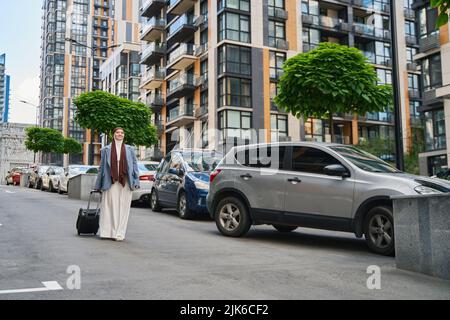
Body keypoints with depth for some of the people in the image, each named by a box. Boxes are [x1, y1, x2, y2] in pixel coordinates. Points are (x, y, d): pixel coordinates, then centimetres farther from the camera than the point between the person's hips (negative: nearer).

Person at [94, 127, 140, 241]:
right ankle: (108, 232, 5)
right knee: (110, 207, -2)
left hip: (125, 182, 1)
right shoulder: (106, 150, 11)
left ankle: (119, 233, 5)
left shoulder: (130, 150, 12)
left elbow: (135, 165, 10)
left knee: (122, 208, 1)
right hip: (111, 182, -1)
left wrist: (135, 181, -1)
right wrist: (100, 185, 7)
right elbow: (102, 167, 11)